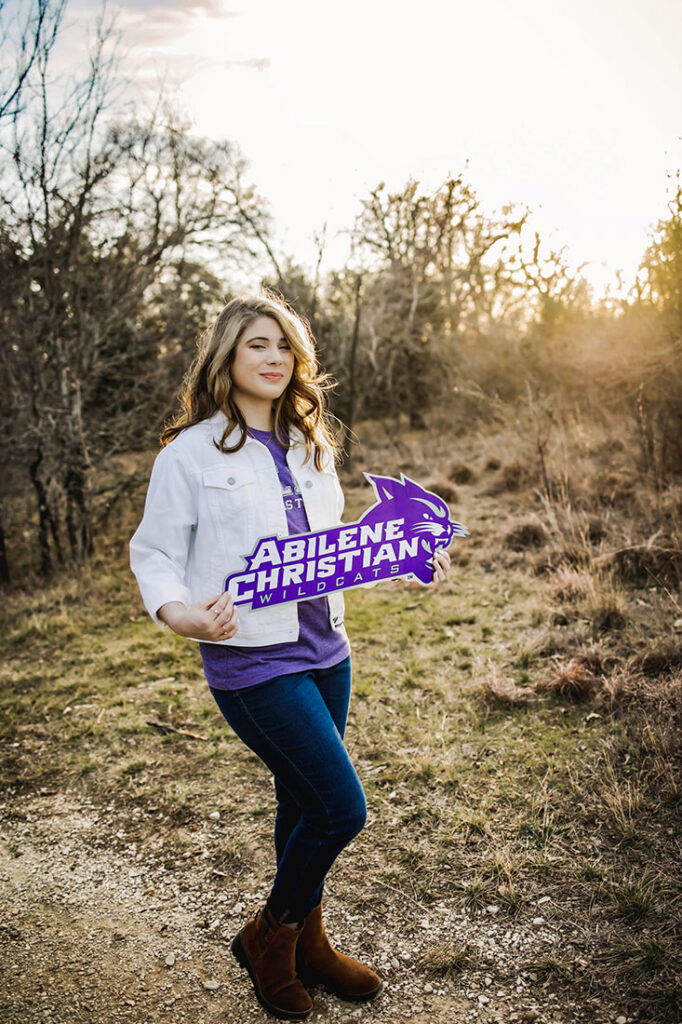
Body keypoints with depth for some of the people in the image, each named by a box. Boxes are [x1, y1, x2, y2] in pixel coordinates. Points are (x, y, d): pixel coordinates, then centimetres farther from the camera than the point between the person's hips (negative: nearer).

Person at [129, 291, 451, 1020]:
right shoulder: (190, 452, -8)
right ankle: (267, 935, 21)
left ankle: (307, 941, 40)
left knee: (304, 801, 18)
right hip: (252, 660, -6)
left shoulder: (310, 447, 11)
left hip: (324, 649, 7)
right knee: (342, 807, -6)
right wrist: (180, 613, -24)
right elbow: (152, 551, -5)